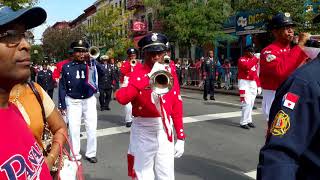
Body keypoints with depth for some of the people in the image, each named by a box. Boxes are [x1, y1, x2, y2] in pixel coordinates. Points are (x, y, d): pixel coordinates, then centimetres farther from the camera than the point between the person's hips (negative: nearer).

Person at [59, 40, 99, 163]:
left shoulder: (90, 64, 0)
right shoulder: (66, 67, -1)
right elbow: (62, 86, 0)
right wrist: (62, 105, -2)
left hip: (89, 101, 1)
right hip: (73, 102, -1)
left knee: (92, 129, 4)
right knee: (74, 130, 4)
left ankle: (91, 154, 20)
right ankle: (75, 155, 19)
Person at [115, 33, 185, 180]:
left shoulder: (170, 73, 5)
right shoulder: (137, 75, -5)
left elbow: (177, 105, 6)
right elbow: (121, 98, -24)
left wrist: (180, 137, 5)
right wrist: (149, 77, -26)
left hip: (165, 132, 3)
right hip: (143, 132, -2)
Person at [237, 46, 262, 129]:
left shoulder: (255, 60, 17)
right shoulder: (242, 59, -4)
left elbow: (256, 74, 18)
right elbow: (247, 66, -26)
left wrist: (258, 85, 13)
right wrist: (255, 59, -21)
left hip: (253, 83, 7)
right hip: (244, 83, -7)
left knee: (251, 103, 9)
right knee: (246, 102, -12)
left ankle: (248, 120, 19)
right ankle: (243, 122, -6)